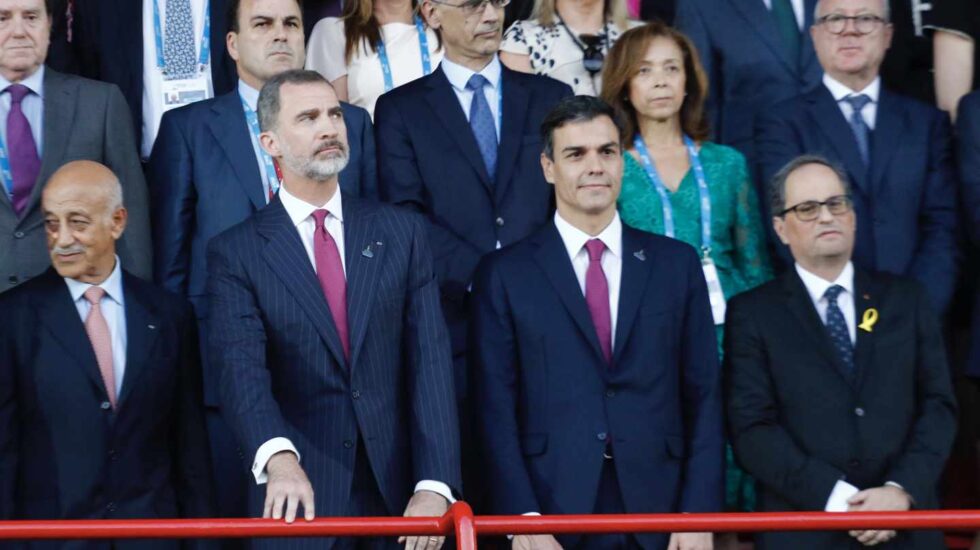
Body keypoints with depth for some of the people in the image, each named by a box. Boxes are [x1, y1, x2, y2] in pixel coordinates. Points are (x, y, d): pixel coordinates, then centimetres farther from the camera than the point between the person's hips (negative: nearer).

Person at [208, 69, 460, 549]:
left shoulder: (401, 232, 5)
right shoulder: (236, 253, -1)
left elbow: (429, 361, -2)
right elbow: (242, 368, -15)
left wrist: (435, 486, -13)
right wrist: (279, 456, -34)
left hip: (396, 492, 2)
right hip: (298, 506, -2)